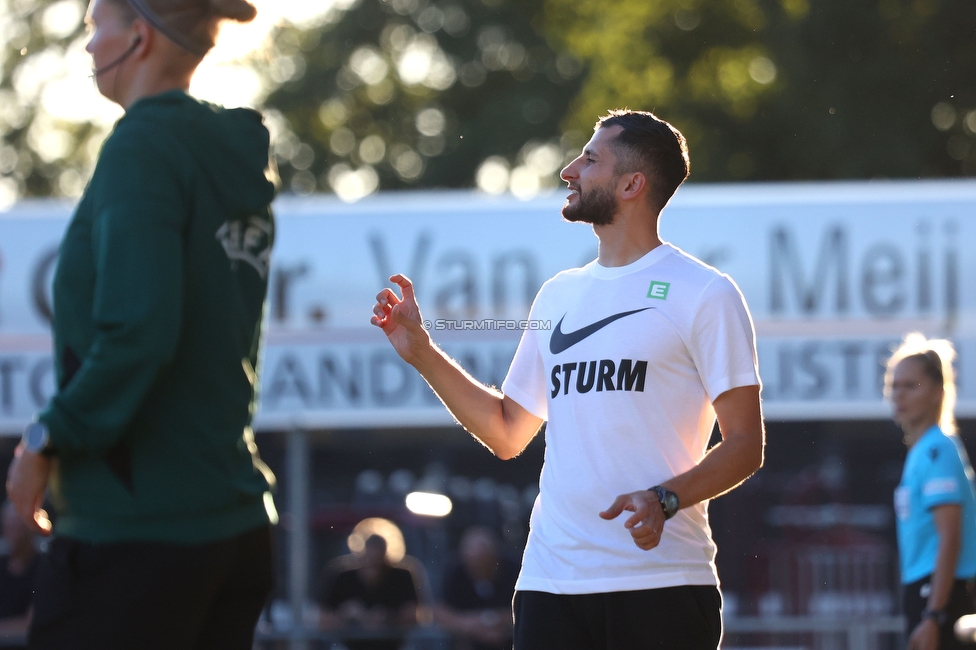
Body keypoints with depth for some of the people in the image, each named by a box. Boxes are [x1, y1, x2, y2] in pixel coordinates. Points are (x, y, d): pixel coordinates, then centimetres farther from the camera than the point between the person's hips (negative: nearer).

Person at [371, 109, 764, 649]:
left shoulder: (704, 295, -1)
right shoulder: (559, 295, 19)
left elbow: (745, 445, -6)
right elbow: (507, 434, 23)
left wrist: (665, 499, -21)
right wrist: (421, 352, 16)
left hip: (661, 585, -5)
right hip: (550, 580, 5)